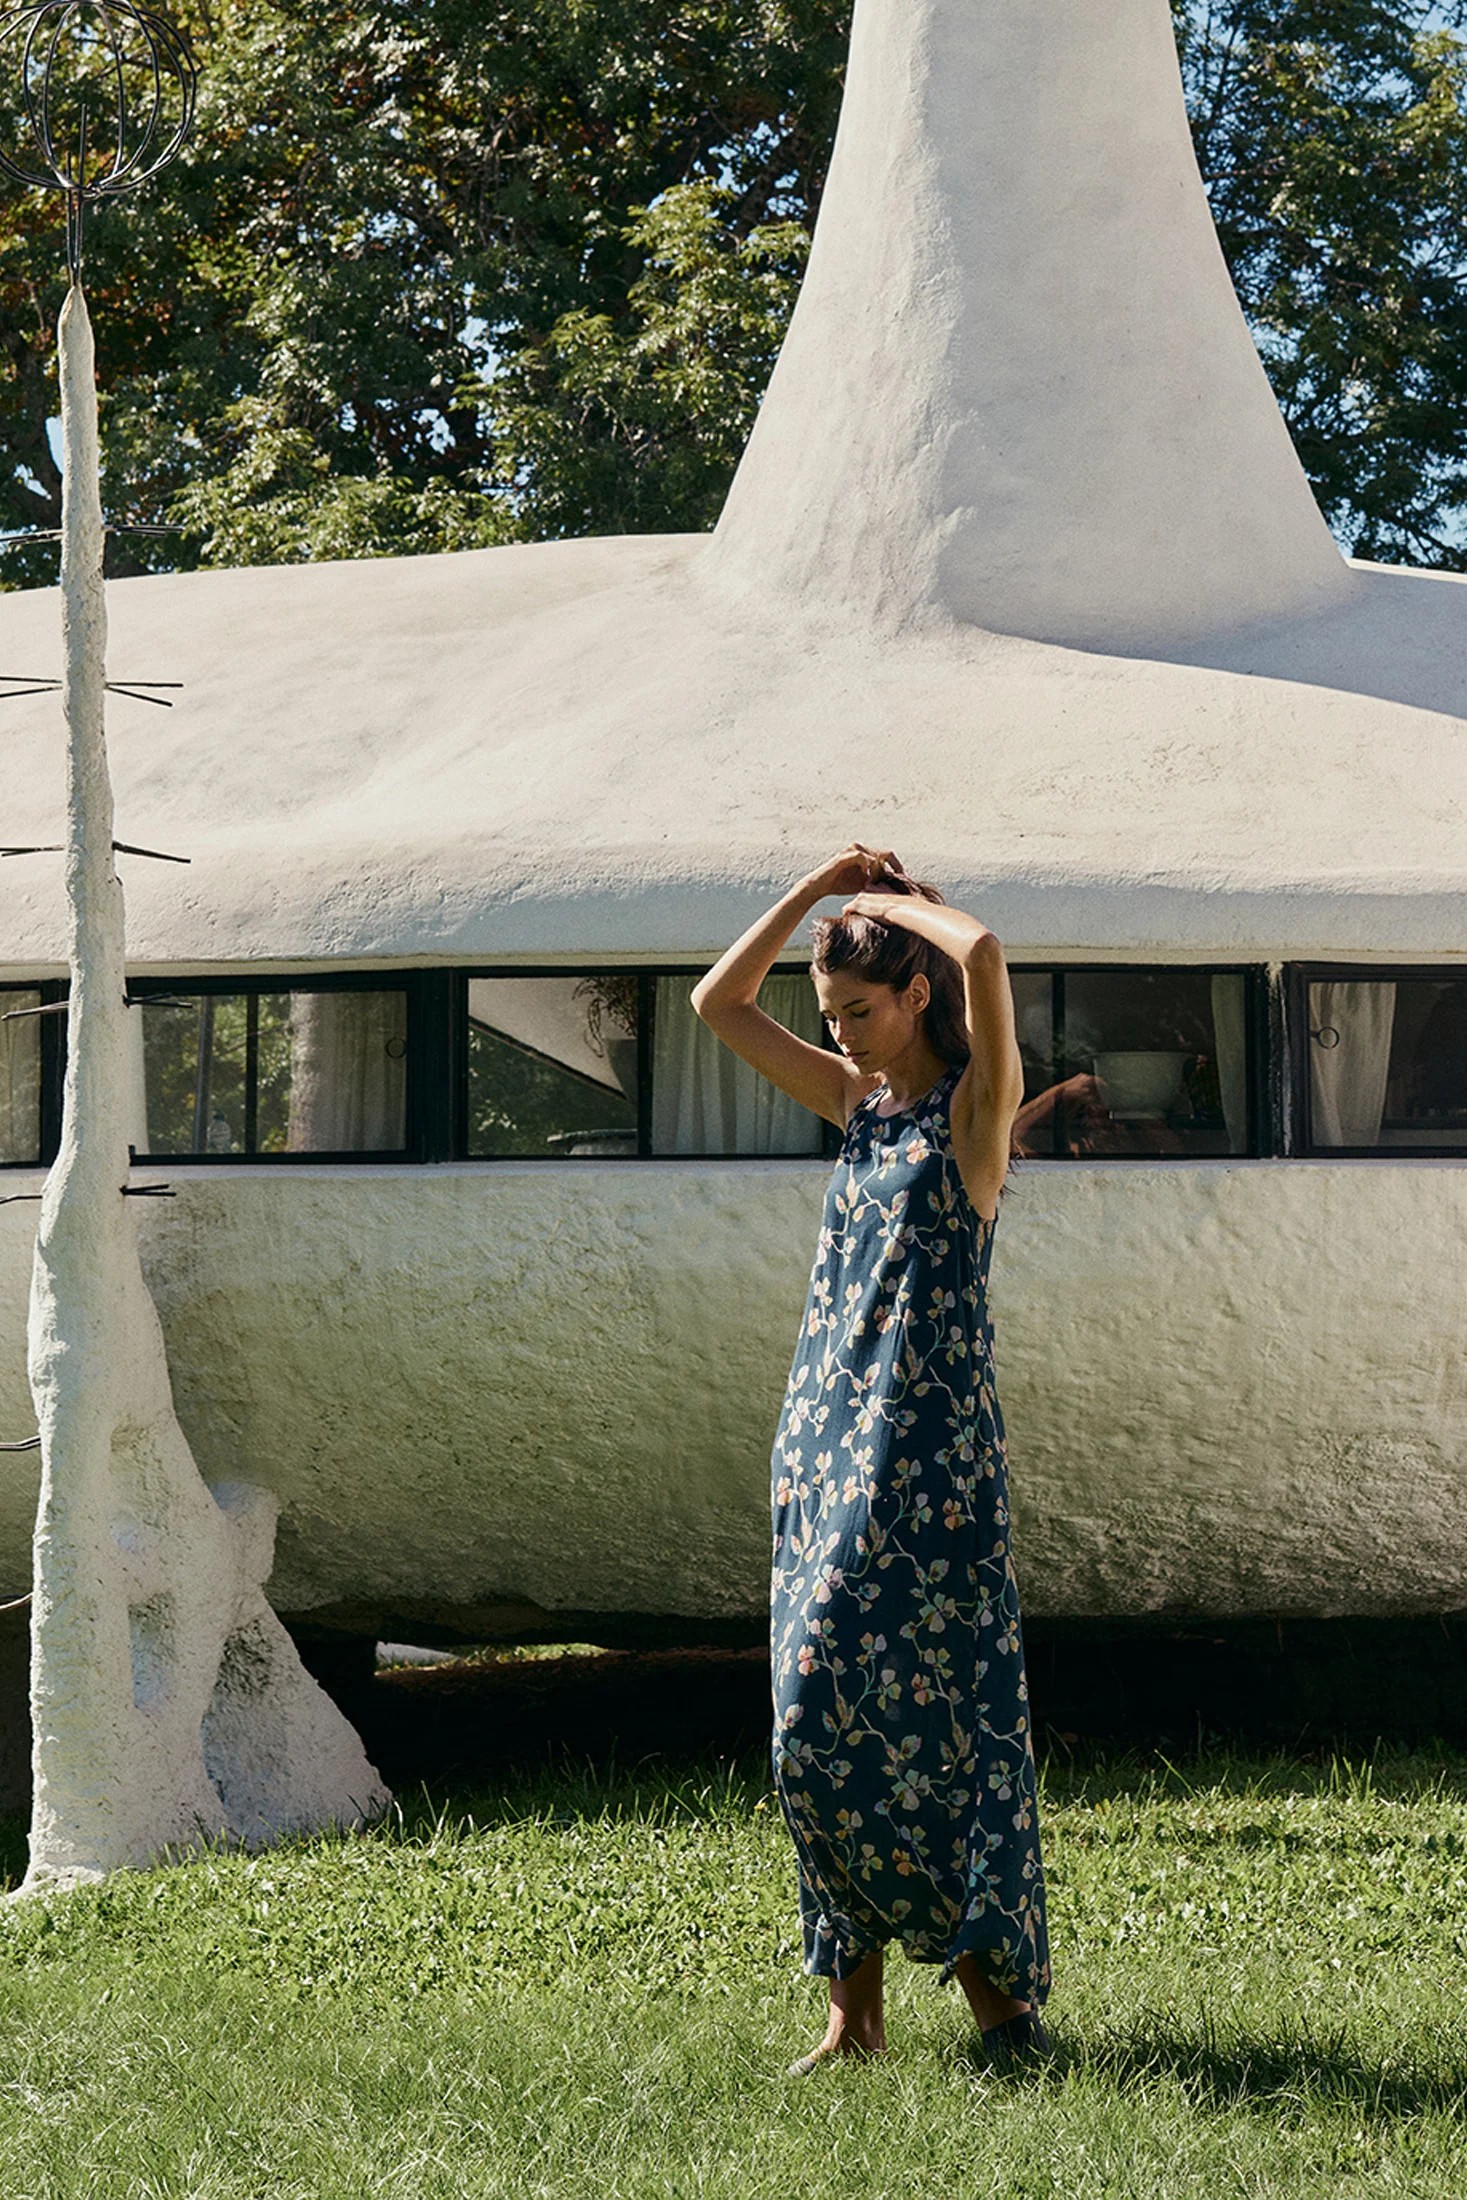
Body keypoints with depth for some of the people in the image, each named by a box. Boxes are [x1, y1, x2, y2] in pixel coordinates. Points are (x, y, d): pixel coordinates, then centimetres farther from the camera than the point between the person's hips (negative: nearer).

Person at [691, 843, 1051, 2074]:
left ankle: (995, 1984, 0)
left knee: (923, 1714, -8)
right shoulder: (861, 1104, 15)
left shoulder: (973, 1105, -4)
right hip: (829, 1436, 7)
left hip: (927, 1445, -7)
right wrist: (820, 887, 11)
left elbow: (982, 955, -22)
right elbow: (721, 1004, 19)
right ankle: (856, 2005, 8)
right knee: (820, 1721, 3)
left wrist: (901, 899, -3)